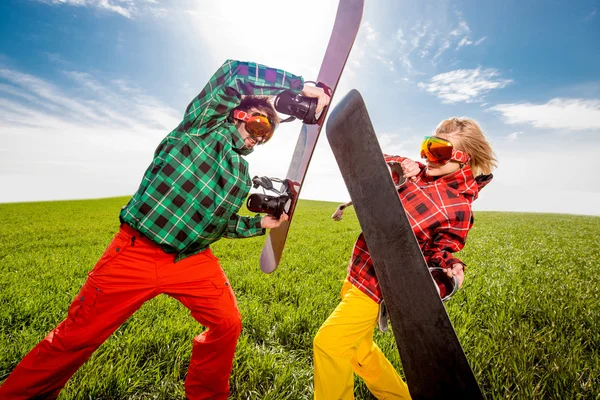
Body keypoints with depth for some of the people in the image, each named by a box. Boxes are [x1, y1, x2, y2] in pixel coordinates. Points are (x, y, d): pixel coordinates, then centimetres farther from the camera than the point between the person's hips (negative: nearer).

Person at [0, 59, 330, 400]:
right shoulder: (206, 123, -3)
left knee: (227, 325, 4)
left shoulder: (242, 173, 13)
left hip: (194, 261, 6)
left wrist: (260, 224, 7)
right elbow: (234, 72, -17)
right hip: (137, 253, -5)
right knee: (77, 336, 5)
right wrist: (302, 85, -15)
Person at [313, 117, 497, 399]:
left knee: (328, 342, -10)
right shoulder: (419, 172, 2)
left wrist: (449, 268, -29)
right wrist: (396, 166, -11)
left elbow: (436, 252, -8)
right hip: (358, 271, 8)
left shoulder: (458, 208, -16)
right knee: (358, 348, 23)